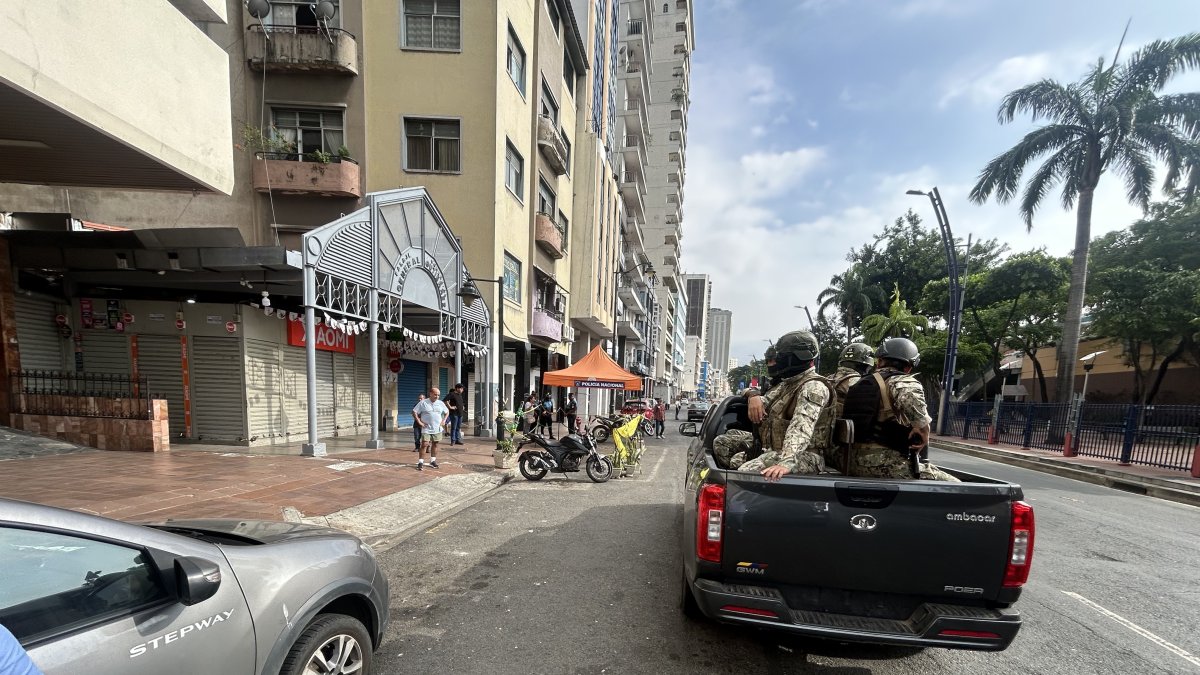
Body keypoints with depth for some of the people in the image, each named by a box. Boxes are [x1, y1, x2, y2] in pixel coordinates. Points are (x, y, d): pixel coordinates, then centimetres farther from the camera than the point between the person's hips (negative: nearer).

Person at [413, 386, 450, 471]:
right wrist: (419, 422, -9)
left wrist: (444, 421, 6)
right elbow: (414, 412, -3)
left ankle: (433, 460, 23)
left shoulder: (440, 403, 6)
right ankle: (420, 462, -2)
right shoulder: (423, 403, -5)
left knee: (435, 444, 10)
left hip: (437, 429, 4)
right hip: (426, 429, -4)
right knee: (424, 445, -9)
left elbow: (447, 412, 18)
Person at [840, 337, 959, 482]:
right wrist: (924, 430, -16)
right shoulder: (904, 382, -4)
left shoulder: (858, 385, 14)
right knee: (953, 487, 6)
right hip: (883, 464, -7)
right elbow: (910, 394, -29)